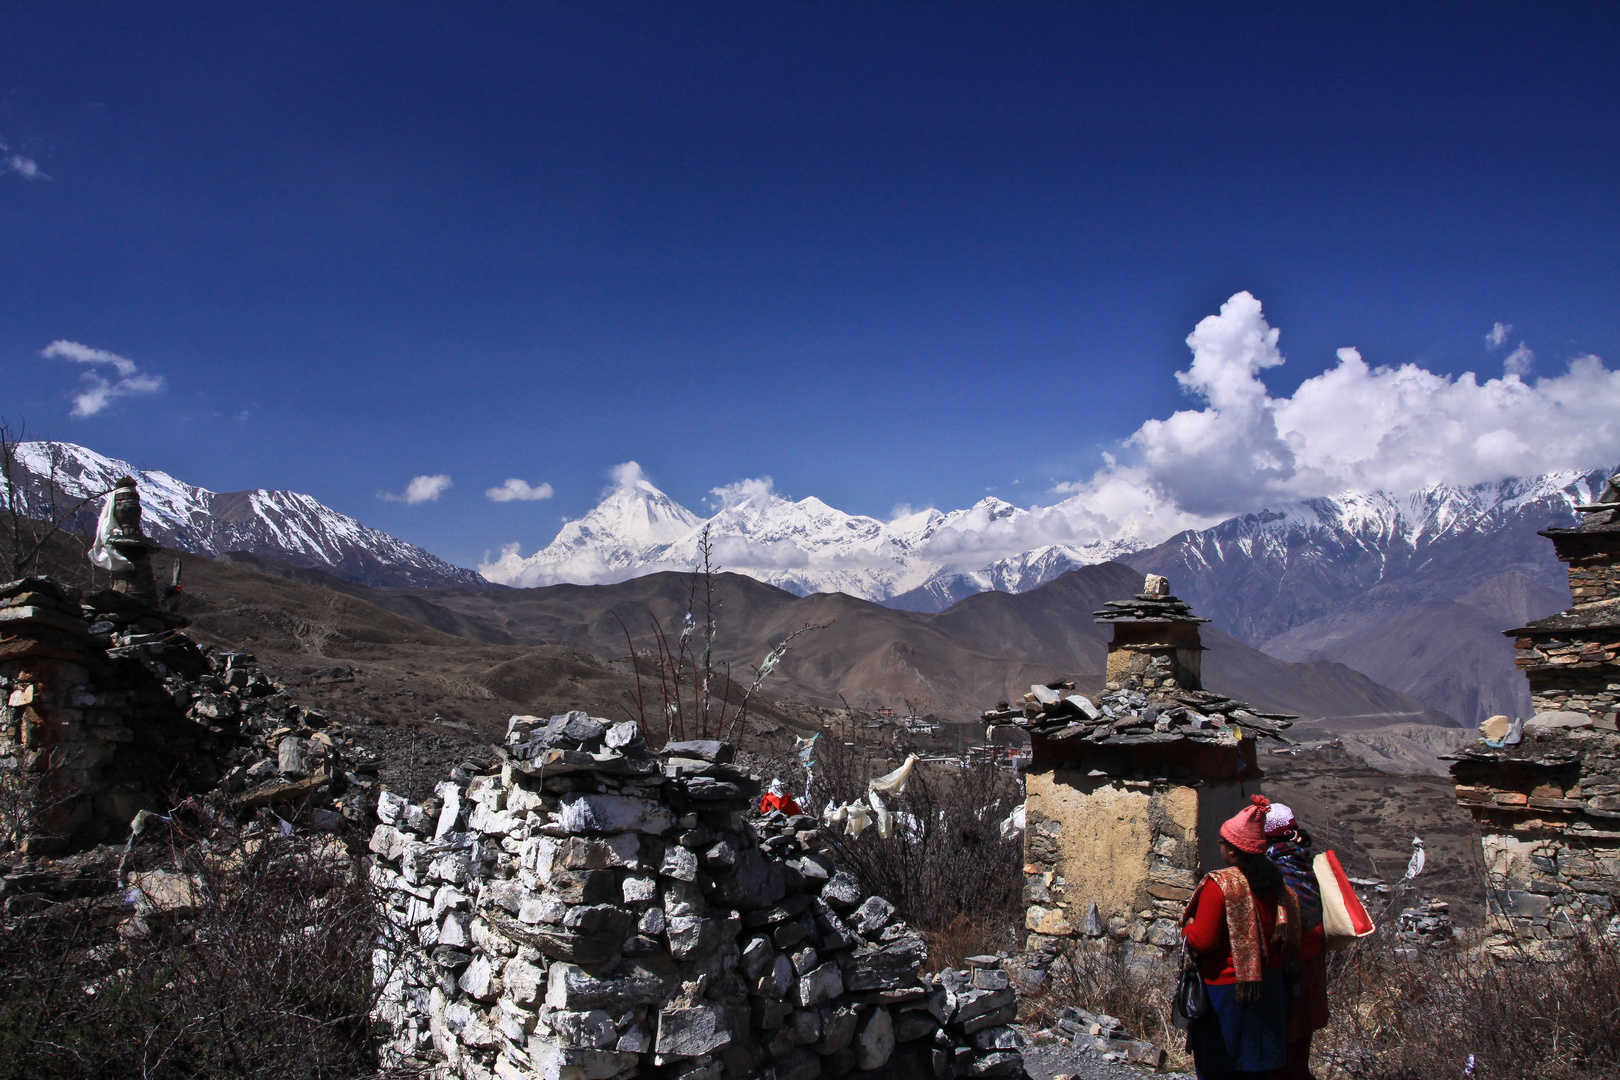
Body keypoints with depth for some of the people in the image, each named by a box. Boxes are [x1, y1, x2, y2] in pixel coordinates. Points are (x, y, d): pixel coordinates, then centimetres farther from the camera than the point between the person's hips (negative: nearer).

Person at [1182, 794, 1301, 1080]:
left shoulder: (1219, 885, -20)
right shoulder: (1274, 879, 0)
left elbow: (1202, 941, -20)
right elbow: (1289, 940, 9)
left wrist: (1186, 927, -1)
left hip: (1226, 990, -6)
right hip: (1268, 988, 7)